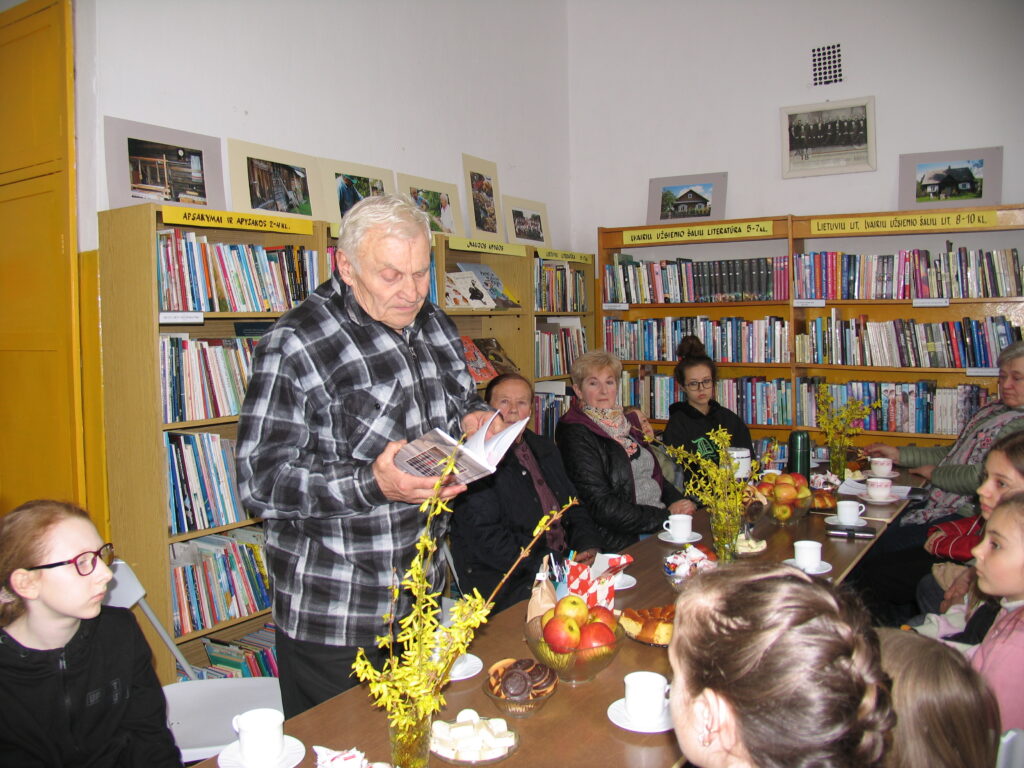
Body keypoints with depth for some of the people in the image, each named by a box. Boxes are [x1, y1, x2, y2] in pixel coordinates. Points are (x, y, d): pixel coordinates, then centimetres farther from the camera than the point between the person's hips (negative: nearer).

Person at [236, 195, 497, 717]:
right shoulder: (296, 345, -17)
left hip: (423, 596, 7)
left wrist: (474, 420, -2)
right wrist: (373, 483, -33)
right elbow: (259, 482, -20)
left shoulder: (435, 327, 5)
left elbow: (460, 402, 22)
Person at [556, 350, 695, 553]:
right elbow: (601, 507, -15)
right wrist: (666, 516, -13)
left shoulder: (626, 423, 16)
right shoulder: (576, 435, -9)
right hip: (621, 542, -8)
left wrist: (678, 504, 1)